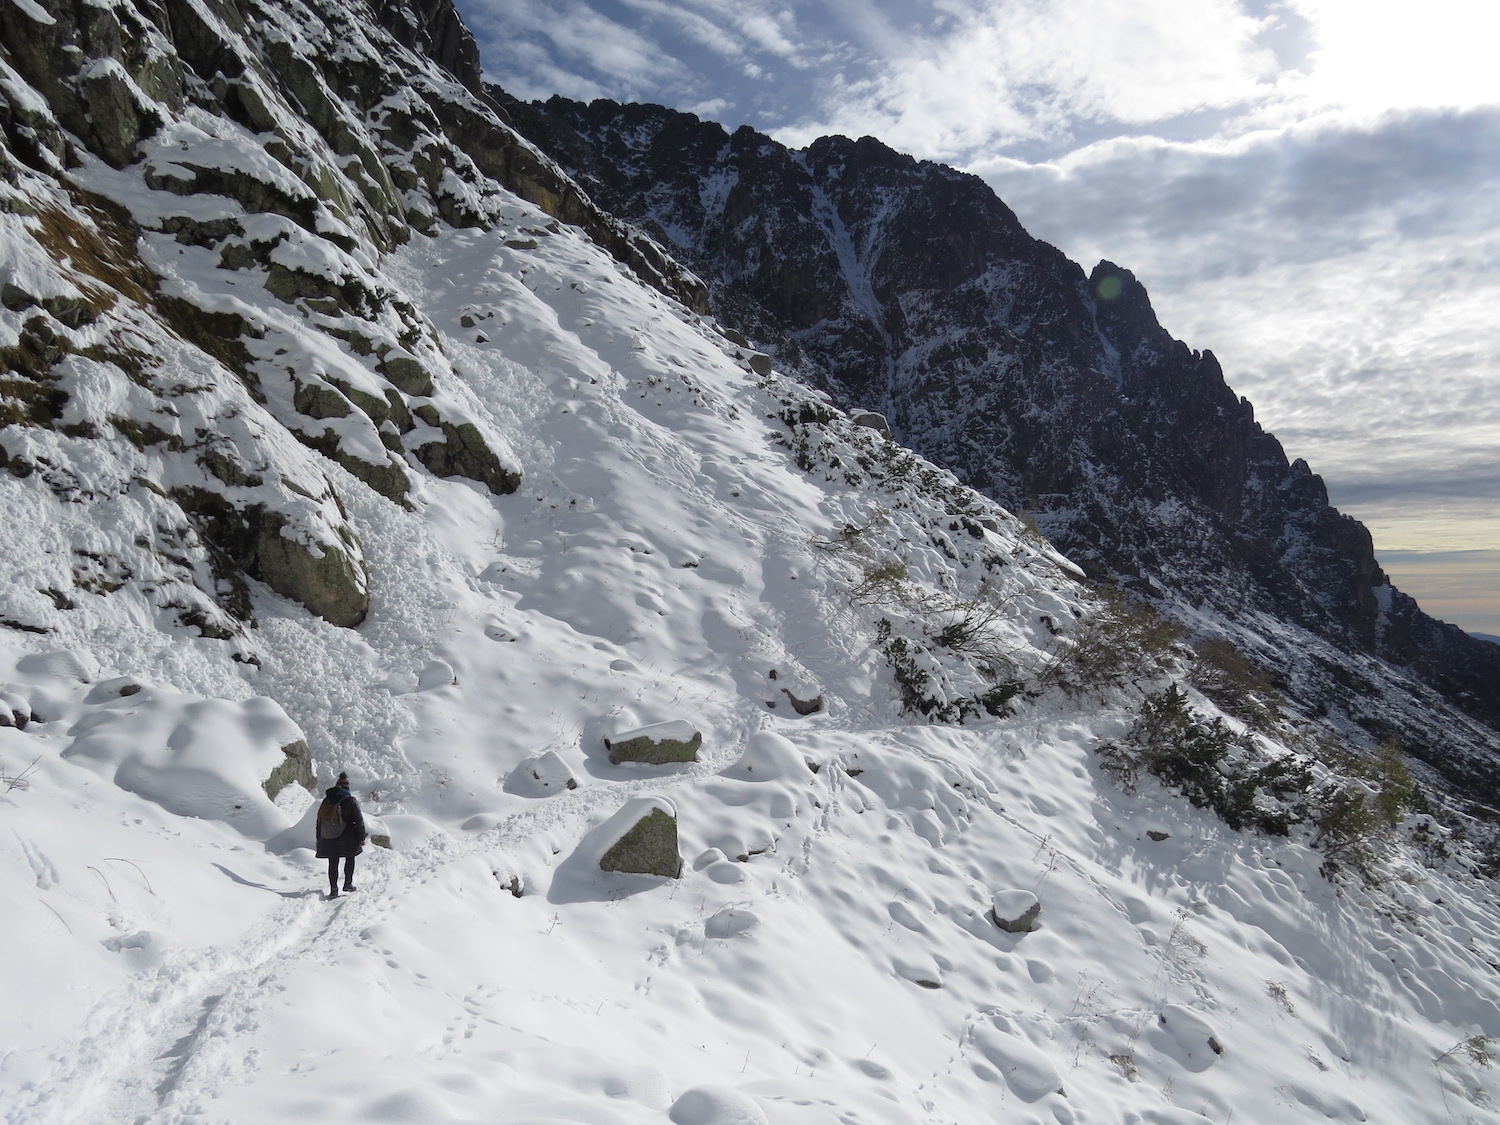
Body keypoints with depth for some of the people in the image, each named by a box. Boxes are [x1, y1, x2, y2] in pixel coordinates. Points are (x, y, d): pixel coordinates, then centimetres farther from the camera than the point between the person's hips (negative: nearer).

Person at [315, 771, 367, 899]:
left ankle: (333, 889, 3)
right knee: (350, 859, 17)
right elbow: (359, 820, -8)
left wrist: (319, 839, 18)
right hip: (347, 839, -3)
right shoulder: (350, 801, -6)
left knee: (333, 863, 8)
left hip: (328, 840, 3)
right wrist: (362, 837, -2)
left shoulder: (326, 801, 7)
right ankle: (348, 883, 16)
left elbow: (319, 821, 12)